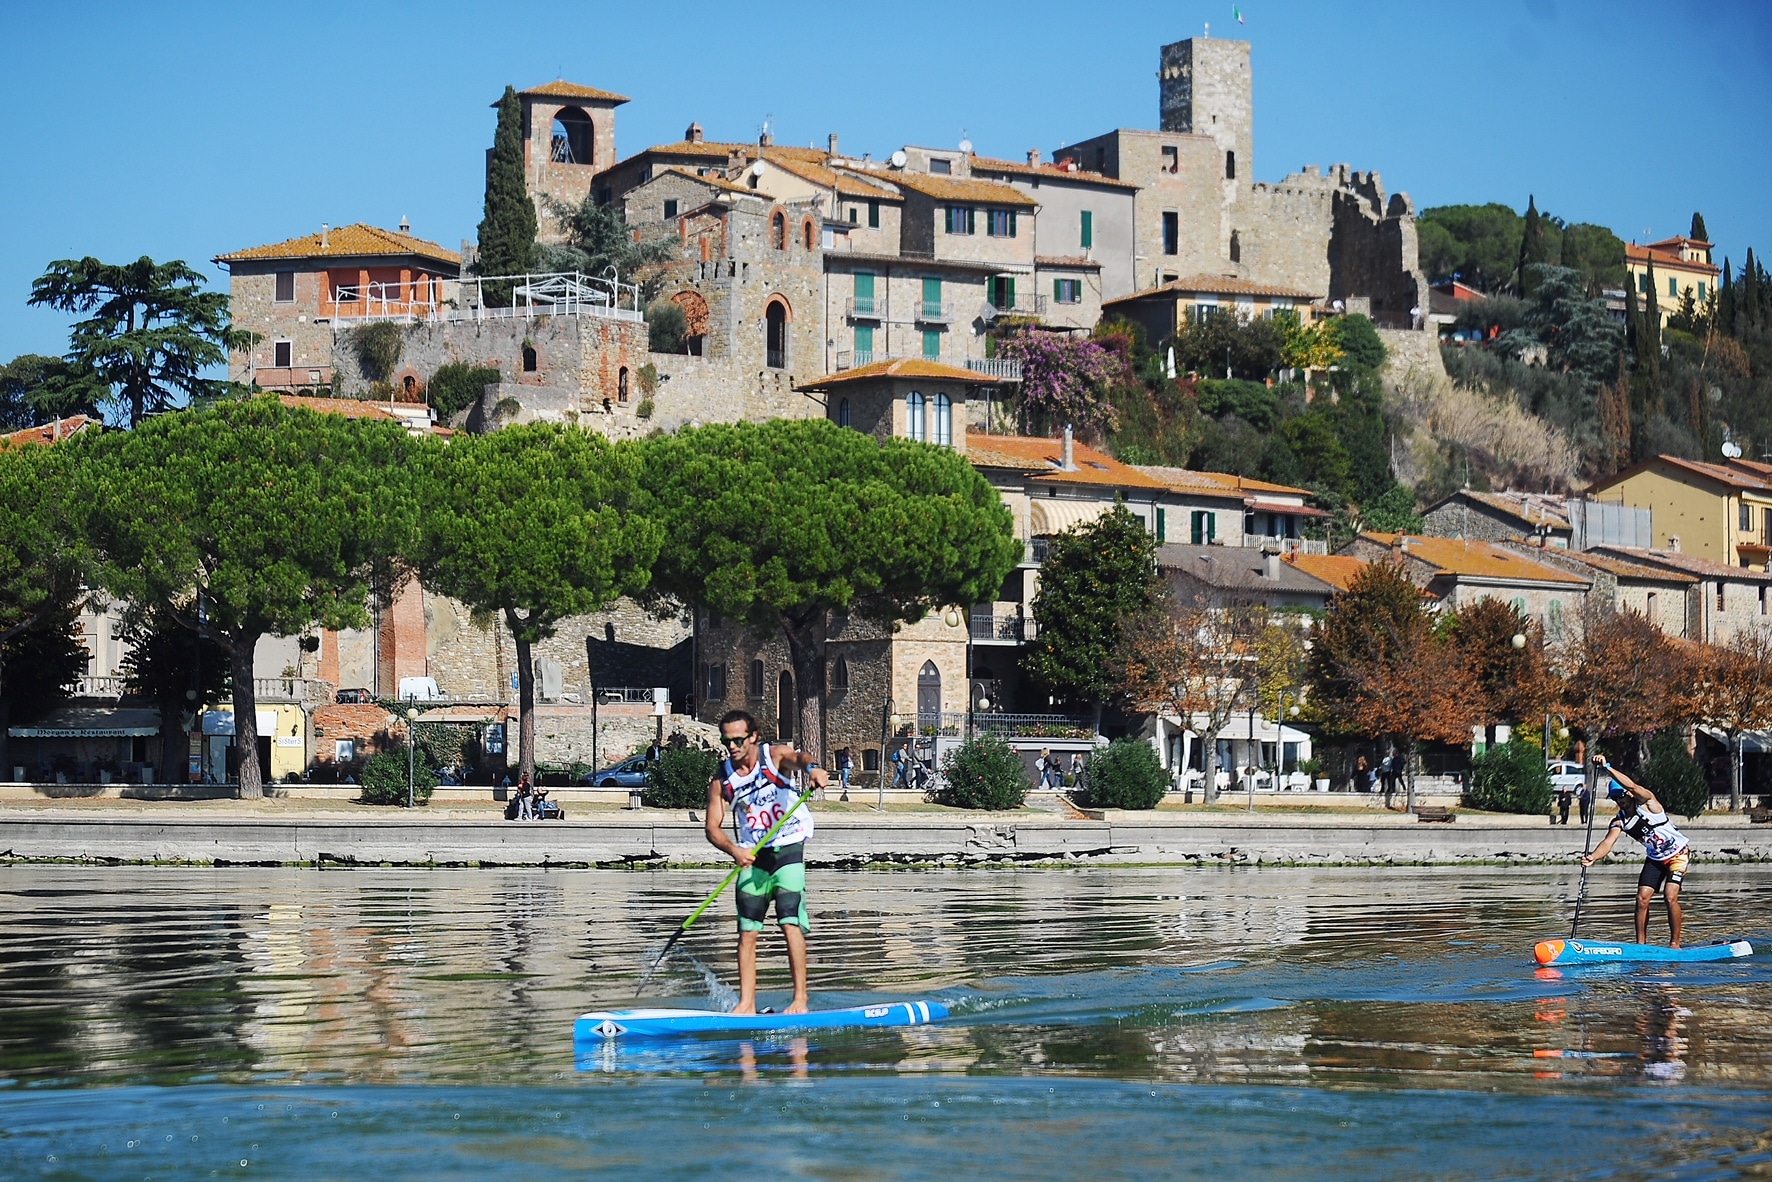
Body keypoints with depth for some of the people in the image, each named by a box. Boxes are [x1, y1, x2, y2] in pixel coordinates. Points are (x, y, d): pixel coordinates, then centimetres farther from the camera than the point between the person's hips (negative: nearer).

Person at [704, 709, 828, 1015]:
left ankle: (800, 1001, -13)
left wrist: (812, 767, -58)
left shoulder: (774, 755, -10)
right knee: (747, 931, 1)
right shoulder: (721, 779, -1)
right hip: (753, 856, 4)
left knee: (790, 923, -14)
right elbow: (713, 827, -4)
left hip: (789, 849, -4)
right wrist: (733, 850, -25)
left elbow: (798, 757, -32)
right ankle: (746, 1004, 7)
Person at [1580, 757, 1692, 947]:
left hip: (1678, 854, -6)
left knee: (1670, 896, -19)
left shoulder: (1647, 803, -21)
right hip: (1654, 858, 6)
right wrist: (1593, 857, -44)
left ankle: (1675, 943, -9)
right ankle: (1641, 943, 3)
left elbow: (1632, 786, -40)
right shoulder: (1619, 822, -7)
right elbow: (1608, 842, -23)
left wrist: (1607, 768, -47)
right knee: (1642, 898, -6)